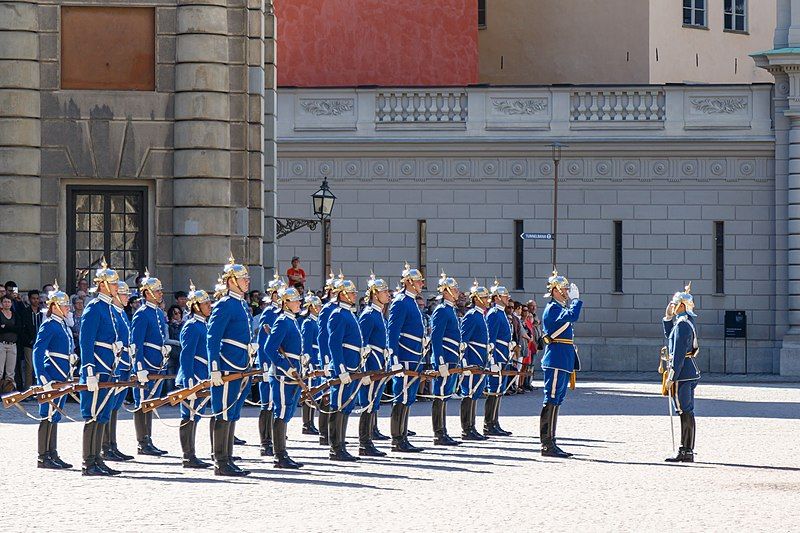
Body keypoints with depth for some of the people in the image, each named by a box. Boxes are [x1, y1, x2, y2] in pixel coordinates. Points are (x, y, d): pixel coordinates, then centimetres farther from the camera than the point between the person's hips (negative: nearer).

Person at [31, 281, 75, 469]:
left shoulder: (63, 326, 16)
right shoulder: (48, 326, -11)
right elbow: (37, 352, -17)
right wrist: (43, 379, -22)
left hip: (62, 377, 9)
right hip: (52, 378, -9)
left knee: (55, 416, 12)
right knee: (48, 416, -6)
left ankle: (52, 455, 16)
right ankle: (43, 457, -3)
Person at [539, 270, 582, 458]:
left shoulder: (559, 308, 19)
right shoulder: (553, 309, -12)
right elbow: (572, 316, -27)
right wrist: (576, 300, -12)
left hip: (563, 363, 11)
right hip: (556, 362, -11)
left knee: (555, 402, 11)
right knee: (552, 402, -9)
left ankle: (550, 444, 14)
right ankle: (547, 445, -10)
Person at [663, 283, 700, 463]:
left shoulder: (682, 324, -17)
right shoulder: (688, 320, 13)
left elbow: (679, 354, -20)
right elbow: (670, 337, 30)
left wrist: (672, 378, -19)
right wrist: (668, 317, 19)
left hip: (682, 373, -10)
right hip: (691, 372, 10)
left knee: (685, 412, -7)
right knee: (687, 412, 12)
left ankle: (685, 453, -5)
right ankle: (688, 451, 16)